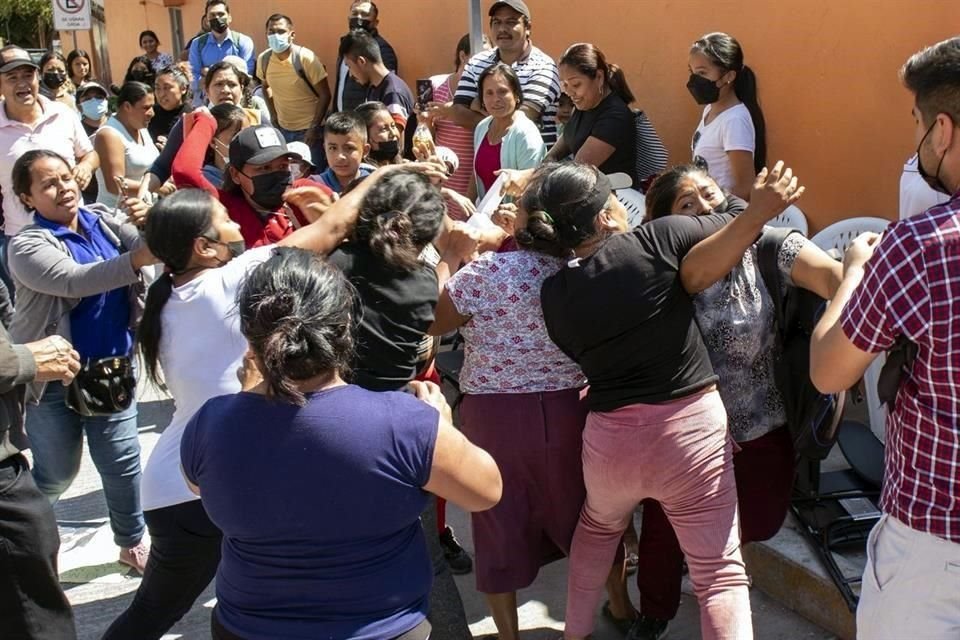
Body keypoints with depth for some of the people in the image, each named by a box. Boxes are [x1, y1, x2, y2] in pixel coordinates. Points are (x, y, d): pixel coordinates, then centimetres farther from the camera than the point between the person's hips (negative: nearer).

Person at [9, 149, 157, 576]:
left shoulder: (106, 225, 4)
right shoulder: (27, 246, -13)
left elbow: (148, 248, -8)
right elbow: (73, 280, -30)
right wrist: (139, 259, -42)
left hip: (113, 369, 4)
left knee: (123, 462, 12)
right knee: (56, 473, 10)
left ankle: (132, 542, 32)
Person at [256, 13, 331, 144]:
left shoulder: (306, 58, -18)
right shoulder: (263, 59, -5)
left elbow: (325, 96, -14)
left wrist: (314, 128, -17)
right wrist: (274, 115, 8)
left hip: (307, 129, -4)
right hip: (282, 128, 4)